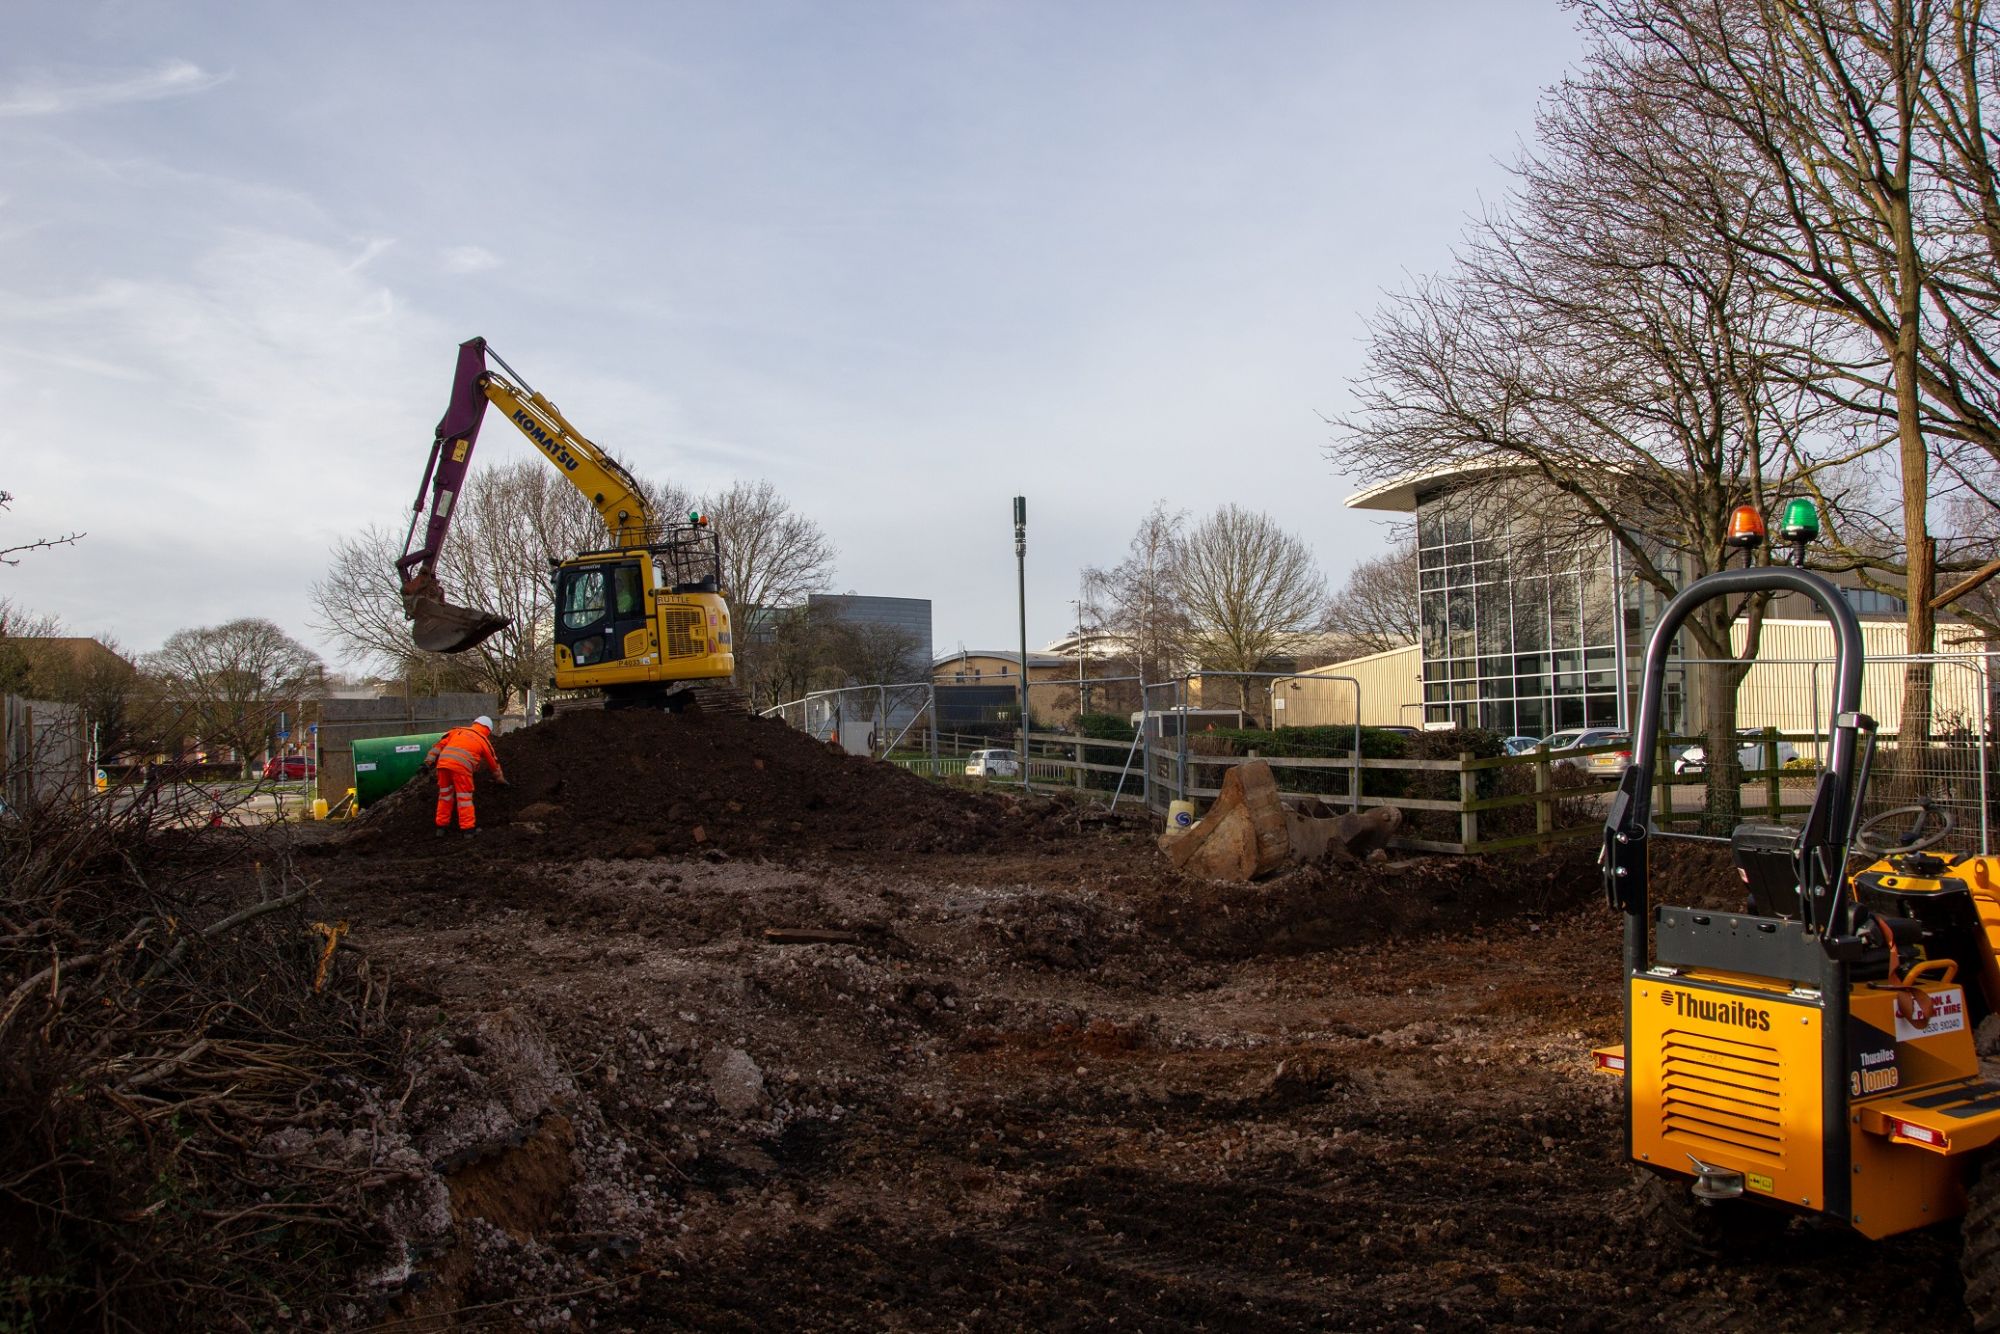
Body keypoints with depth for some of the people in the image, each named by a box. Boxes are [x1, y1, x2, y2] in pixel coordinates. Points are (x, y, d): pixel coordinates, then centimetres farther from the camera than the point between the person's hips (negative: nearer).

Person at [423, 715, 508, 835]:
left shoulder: (458, 730, 27)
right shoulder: (484, 741, 20)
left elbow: (440, 743, 17)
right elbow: (494, 763, 30)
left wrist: (429, 761, 15)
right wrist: (501, 780, 43)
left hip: (443, 763, 4)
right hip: (461, 766, -4)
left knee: (445, 796, 17)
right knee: (465, 797, 6)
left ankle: (441, 827, 23)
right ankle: (468, 829, 7)